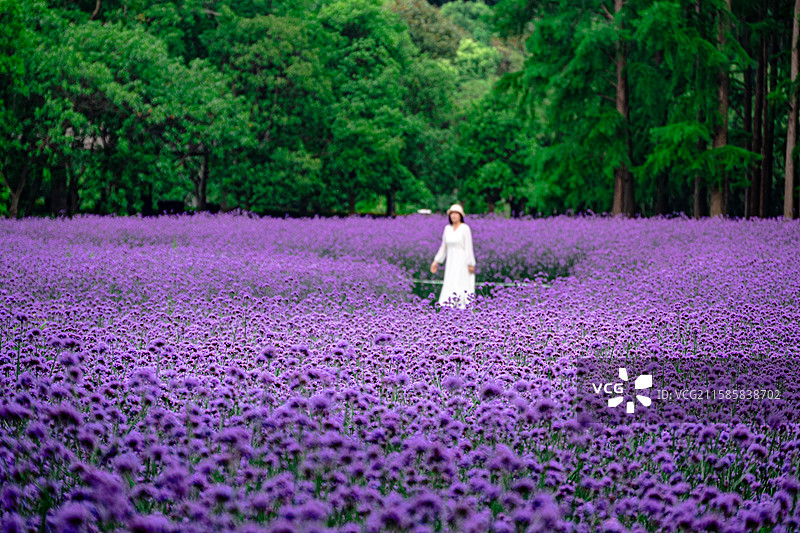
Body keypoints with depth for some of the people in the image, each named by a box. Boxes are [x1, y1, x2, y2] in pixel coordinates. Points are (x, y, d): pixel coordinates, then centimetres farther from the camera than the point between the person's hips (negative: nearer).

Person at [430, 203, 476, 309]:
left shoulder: (465, 228, -9)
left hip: (462, 262, -6)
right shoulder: (447, 228, 9)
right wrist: (436, 261, 14)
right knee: (450, 287, 3)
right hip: (451, 262, 6)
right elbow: (444, 247, 16)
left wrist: (470, 264, -15)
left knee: (459, 286, -12)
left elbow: (469, 247, -11)